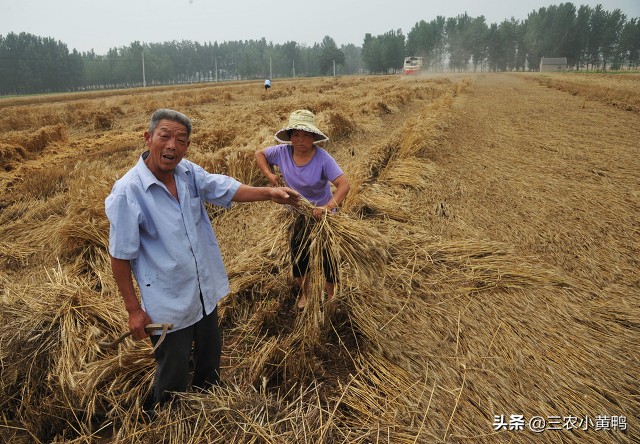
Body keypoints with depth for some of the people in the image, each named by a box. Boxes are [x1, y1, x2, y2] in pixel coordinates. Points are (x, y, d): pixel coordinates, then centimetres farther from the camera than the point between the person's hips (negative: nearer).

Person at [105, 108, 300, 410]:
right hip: (168, 305, -6)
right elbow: (120, 257, -18)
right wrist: (133, 309, -13)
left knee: (210, 357, 28)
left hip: (205, 291, 7)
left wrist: (269, 192, -14)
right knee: (173, 375, 15)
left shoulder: (188, 172, -7)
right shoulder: (127, 192, -24)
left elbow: (227, 190, 2)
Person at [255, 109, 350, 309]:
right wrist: (269, 175, -12)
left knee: (327, 255, 9)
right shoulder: (283, 152, -16)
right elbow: (259, 154, 3)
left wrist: (328, 206, -50)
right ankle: (304, 293, 43)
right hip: (297, 213, 4)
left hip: (323, 213, -4)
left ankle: (330, 293, 36)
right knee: (298, 255, 17)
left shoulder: (323, 158, -29)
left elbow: (344, 184, -36)